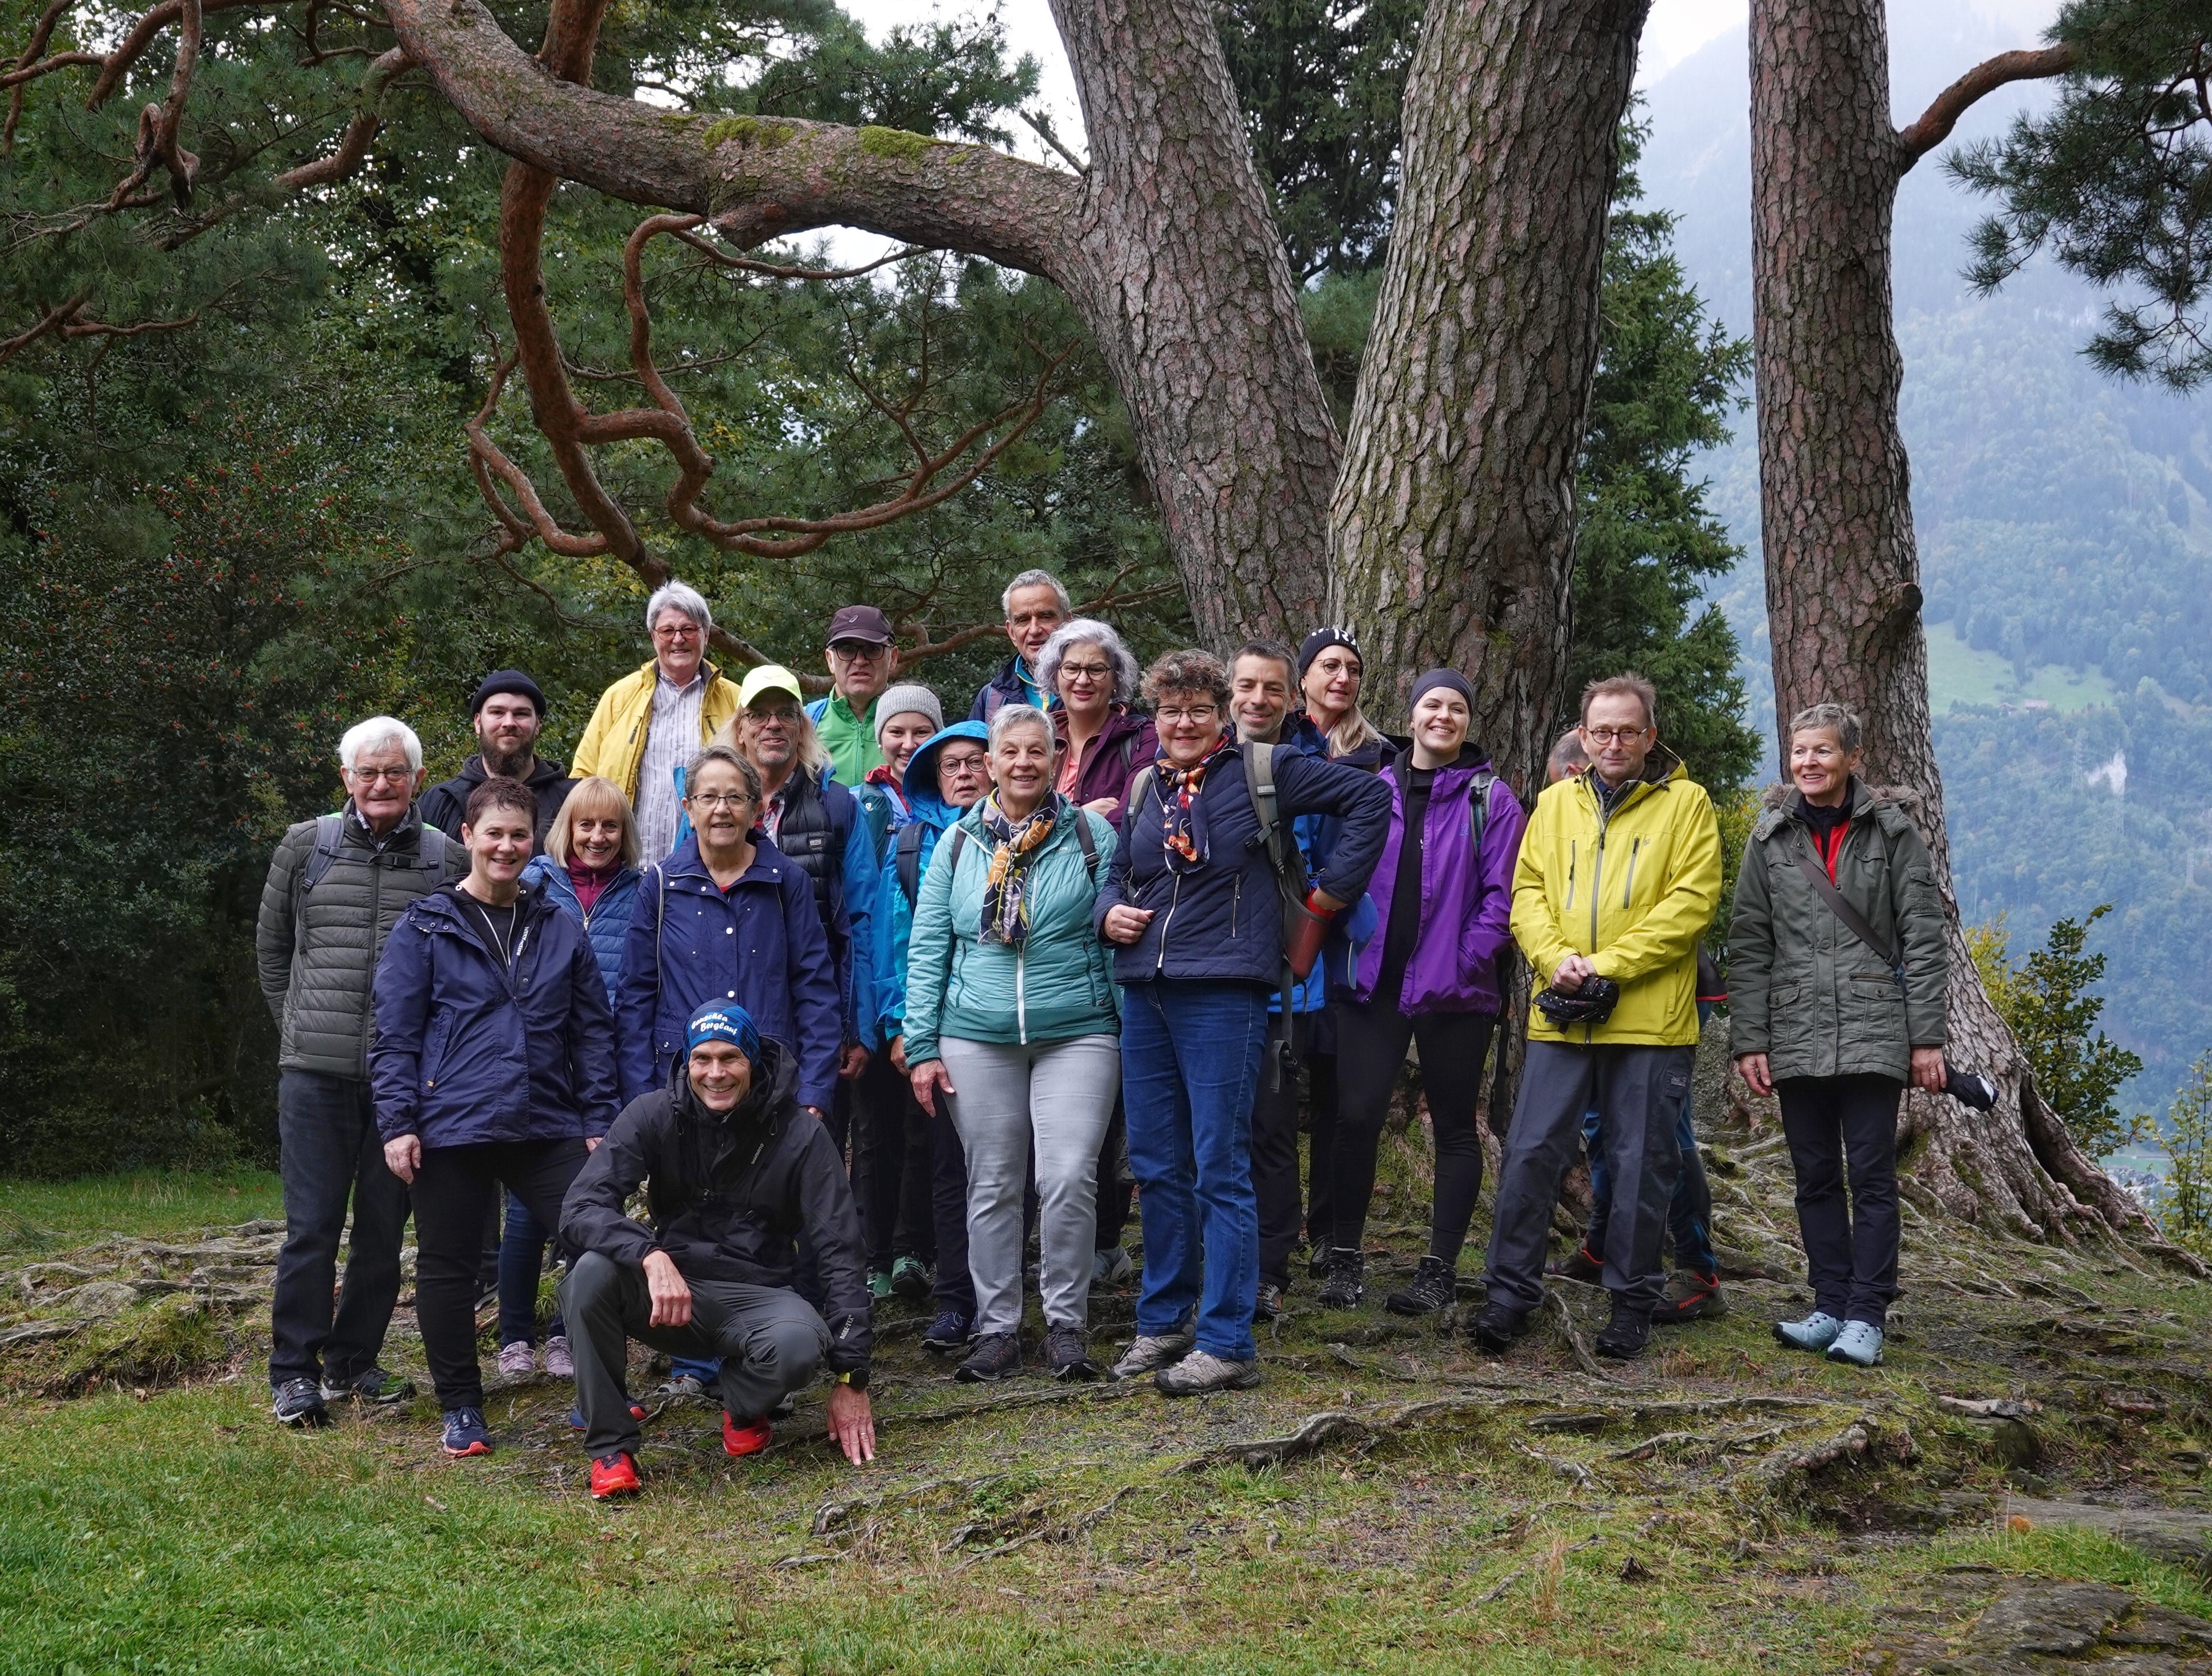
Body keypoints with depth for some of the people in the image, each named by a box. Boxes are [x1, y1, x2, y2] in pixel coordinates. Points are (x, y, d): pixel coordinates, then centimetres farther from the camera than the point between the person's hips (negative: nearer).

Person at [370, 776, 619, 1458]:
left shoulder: (561, 930, 10)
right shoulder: (424, 928, 1)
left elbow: (593, 1031, 11)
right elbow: (395, 1035, -2)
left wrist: (598, 1120, 5)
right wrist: (397, 1124, -8)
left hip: (548, 1128, 2)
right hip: (451, 1127, -2)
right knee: (447, 1266, 7)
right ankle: (461, 1408, 22)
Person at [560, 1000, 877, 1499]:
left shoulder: (798, 1134, -8)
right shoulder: (654, 1115, -6)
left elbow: (839, 1255, -9)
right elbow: (580, 1209, -17)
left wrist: (851, 1378, -14)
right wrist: (651, 1256, -37)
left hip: (755, 1296, -1)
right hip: (671, 1289, 1)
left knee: (799, 1345, -36)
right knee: (593, 1272, -31)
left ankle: (744, 1408, 3)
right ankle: (609, 1447, -13)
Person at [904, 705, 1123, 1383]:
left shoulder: (1092, 834, 3)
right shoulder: (958, 844, 8)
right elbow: (927, 948, 8)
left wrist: (1131, 1030, -1)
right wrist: (922, 1047, 3)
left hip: (1077, 1033, -2)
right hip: (977, 1040, 2)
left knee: (1070, 1178, -10)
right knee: (992, 1187, 7)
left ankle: (1067, 1321, 6)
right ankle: (997, 1328, 17)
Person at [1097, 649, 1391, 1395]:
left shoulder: (1262, 771, -1)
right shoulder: (1145, 789, 15)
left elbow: (1368, 797, -1)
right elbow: (1118, 873, 26)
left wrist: (1330, 890, -2)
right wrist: (1110, 912, 3)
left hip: (1223, 993, -6)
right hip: (1144, 992, 6)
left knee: (1220, 1168, -5)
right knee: (1155, 1166, 11)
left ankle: (1227, 1342, 0)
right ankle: (1164, 1322, 24)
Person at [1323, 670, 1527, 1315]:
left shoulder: (1491, 800, 0)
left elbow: (1500, 896, -5)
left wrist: (1464, 963, -13)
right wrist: (1351, 950, 2)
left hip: (1453, 990, -2)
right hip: (1373, 983, 2)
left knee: (1454, 1127, 5)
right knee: (1356, 1116, -3)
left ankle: (1440, 1269, 13)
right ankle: (1345, 1257, 9)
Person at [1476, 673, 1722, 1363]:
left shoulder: (1686, 803, 2)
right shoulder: (1557, 802, 14)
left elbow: (1690, 903, -7)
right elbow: (1528, 892, 10)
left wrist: (1608, 966, -13)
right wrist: (1555, 959, -9)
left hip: (1650, 1019, -3)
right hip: (1561, 1016, 3)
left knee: (1642, 1164, 4)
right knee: (1532, 1151, 1)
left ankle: (1633, 1302, 17)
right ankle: (1512, 1291, 11)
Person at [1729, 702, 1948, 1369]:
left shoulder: (1891, 832, 1)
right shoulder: (1771, 838, 8)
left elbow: (1923, 938, 0)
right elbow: (1749, 946, 7)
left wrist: (1926, 1036, -5)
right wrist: (1748, 1040, 1)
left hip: (1873, 1036, -3)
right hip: (1796, 1037, 3)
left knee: (1871, 1176, -2)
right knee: (1816, 1178, 8)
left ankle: (1866, 1315, 1)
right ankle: (1829, 1307, 15)